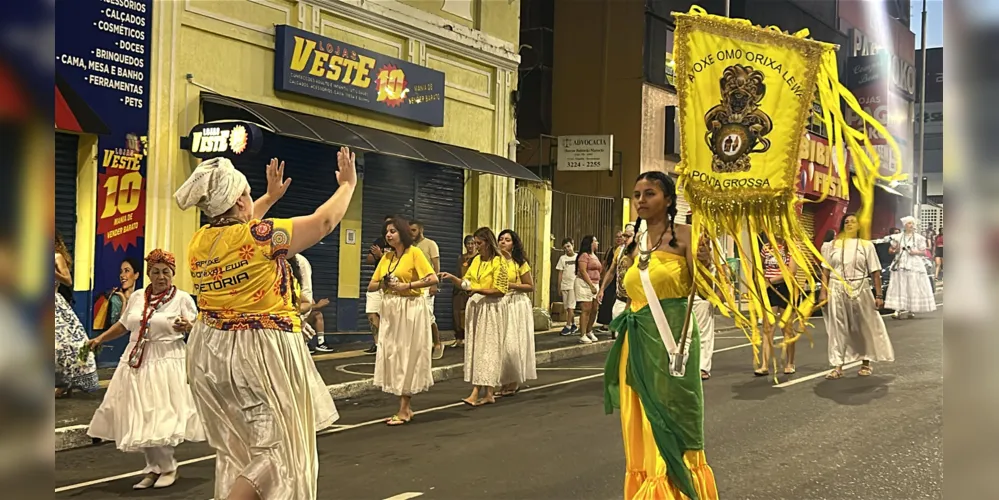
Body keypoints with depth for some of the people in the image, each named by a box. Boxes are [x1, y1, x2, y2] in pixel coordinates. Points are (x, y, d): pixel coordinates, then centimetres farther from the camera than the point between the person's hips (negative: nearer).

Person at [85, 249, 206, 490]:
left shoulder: (182, 298, -3)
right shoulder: (137, 297, 11)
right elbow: (123, 325, 22)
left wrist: (187, 327, -27)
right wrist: (100, 338, 17)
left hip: (167, 364, -5)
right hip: (136, 364, 5)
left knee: (161, 418, -9)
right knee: (140, 420, 5)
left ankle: (168, 467, 9)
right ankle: (154, 467, 17)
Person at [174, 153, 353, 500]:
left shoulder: (199, 241, 2)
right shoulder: (261, 235, -17)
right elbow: (324, 222, -6)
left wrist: (270, 197, 36)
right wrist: (348, 184, 10)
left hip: (210, 352, 8)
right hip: (259, 352, -8)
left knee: (235, 448, 18)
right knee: (279, 447, 0)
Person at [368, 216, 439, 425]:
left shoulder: (414, 252, -6)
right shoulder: (386, 257, 12)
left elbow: (433, 279, -16)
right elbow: (371, 286, 13)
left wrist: (407, 286, -20)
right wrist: (383, 284, -7)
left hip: (411, 309, -7)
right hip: (390, 310, 7)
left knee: (408, 355, -3)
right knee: (393, 355, 6)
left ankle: (404, 410, 1)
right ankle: (405, 408, 15)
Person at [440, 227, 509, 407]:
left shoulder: (498, 262, -10)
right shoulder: (476, 260, 11)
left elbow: (500, 290, -14)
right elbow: (466, 282, 14)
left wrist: (479, 290, -20)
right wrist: (452, 277, -2)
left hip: (491, 308, -7)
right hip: (475, 306, 7)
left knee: (487, 348, -6)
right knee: (475, 348, 5)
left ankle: (488, 392, -6)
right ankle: (477, 390, 7)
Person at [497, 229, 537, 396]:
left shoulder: (520, 263, -1)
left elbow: (530, 286, -2)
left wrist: (511, 285, -12)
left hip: (517, 305, -3)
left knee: (513, 345, -6)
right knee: (500, 344, -1)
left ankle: (514, 381, 9)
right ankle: (506, 381, 12)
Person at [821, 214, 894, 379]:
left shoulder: (866, 245, 4)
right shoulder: (833, 245, 8)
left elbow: (875, 272, 1)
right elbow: (826, 271, 6)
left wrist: (878, 295, -4)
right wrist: (823, 292, -3)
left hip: (860, 290, -1)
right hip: (837, 290, 1)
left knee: (865, 327, 6)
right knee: (838, 328, 0)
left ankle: (866, 363, 22)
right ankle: (838, 367, 4)